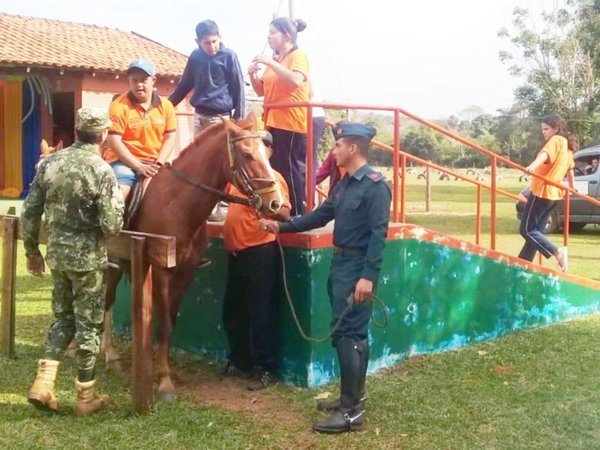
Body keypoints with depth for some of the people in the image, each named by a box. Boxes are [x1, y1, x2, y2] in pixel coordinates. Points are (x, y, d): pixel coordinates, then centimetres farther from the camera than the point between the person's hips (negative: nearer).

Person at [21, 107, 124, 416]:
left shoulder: (50, 163, 1)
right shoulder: (101, 170, -15)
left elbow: (30, 212, 5)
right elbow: (111, 225, -18)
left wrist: (32, 251, 16)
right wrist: (116, 214, 4)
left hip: (57, 255, 5)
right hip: (88, 259, -5)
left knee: (63, 318, 21)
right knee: (88, 325, 6)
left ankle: (43, 383, 13)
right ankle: (85, 397, 16)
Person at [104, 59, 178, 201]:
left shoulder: (165, 105, 4)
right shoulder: (119, 106, -9)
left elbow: (170, 137, 5)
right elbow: (114, 141, -13)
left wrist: (158, 164, -9)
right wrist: (139, 166, -18)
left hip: (153, 163, 4)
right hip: (124, 161, -4)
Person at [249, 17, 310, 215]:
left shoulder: (298, 56, -5)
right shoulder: (274, 60, 18)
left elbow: (296, 81, -25)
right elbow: (262, 90, 20)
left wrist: (271, 62, -24)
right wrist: (253, 75, 2)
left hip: (291, 124, -8)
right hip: (273, 123, 8)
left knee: (289, 168, -8)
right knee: (275, 168, 11)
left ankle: (297, 214, -3)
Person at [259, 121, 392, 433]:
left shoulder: (375, 185, -16)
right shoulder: (345, 184, 12)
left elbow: (378, 234, -21)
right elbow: (320, 216, 19)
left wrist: (368, 276, -25)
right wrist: (282, 226, 17)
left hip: (357, 268, -9)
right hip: (340, 265, 9)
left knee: (347, 335, -7)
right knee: (352, 333, 15)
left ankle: (351, 411, -1)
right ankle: (353, 396, 27)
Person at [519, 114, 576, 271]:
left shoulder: (556, 140, -10)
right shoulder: (567, 145, 18)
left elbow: (545, 154, -32)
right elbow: (570, 169, 31)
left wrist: (533, 165, -51)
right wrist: (571, 187, 46)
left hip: (542, 192, -10)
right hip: (553, 194, 10)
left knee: (527, 230, -9)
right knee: (535, 230, 13)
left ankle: (557, 253, -20)